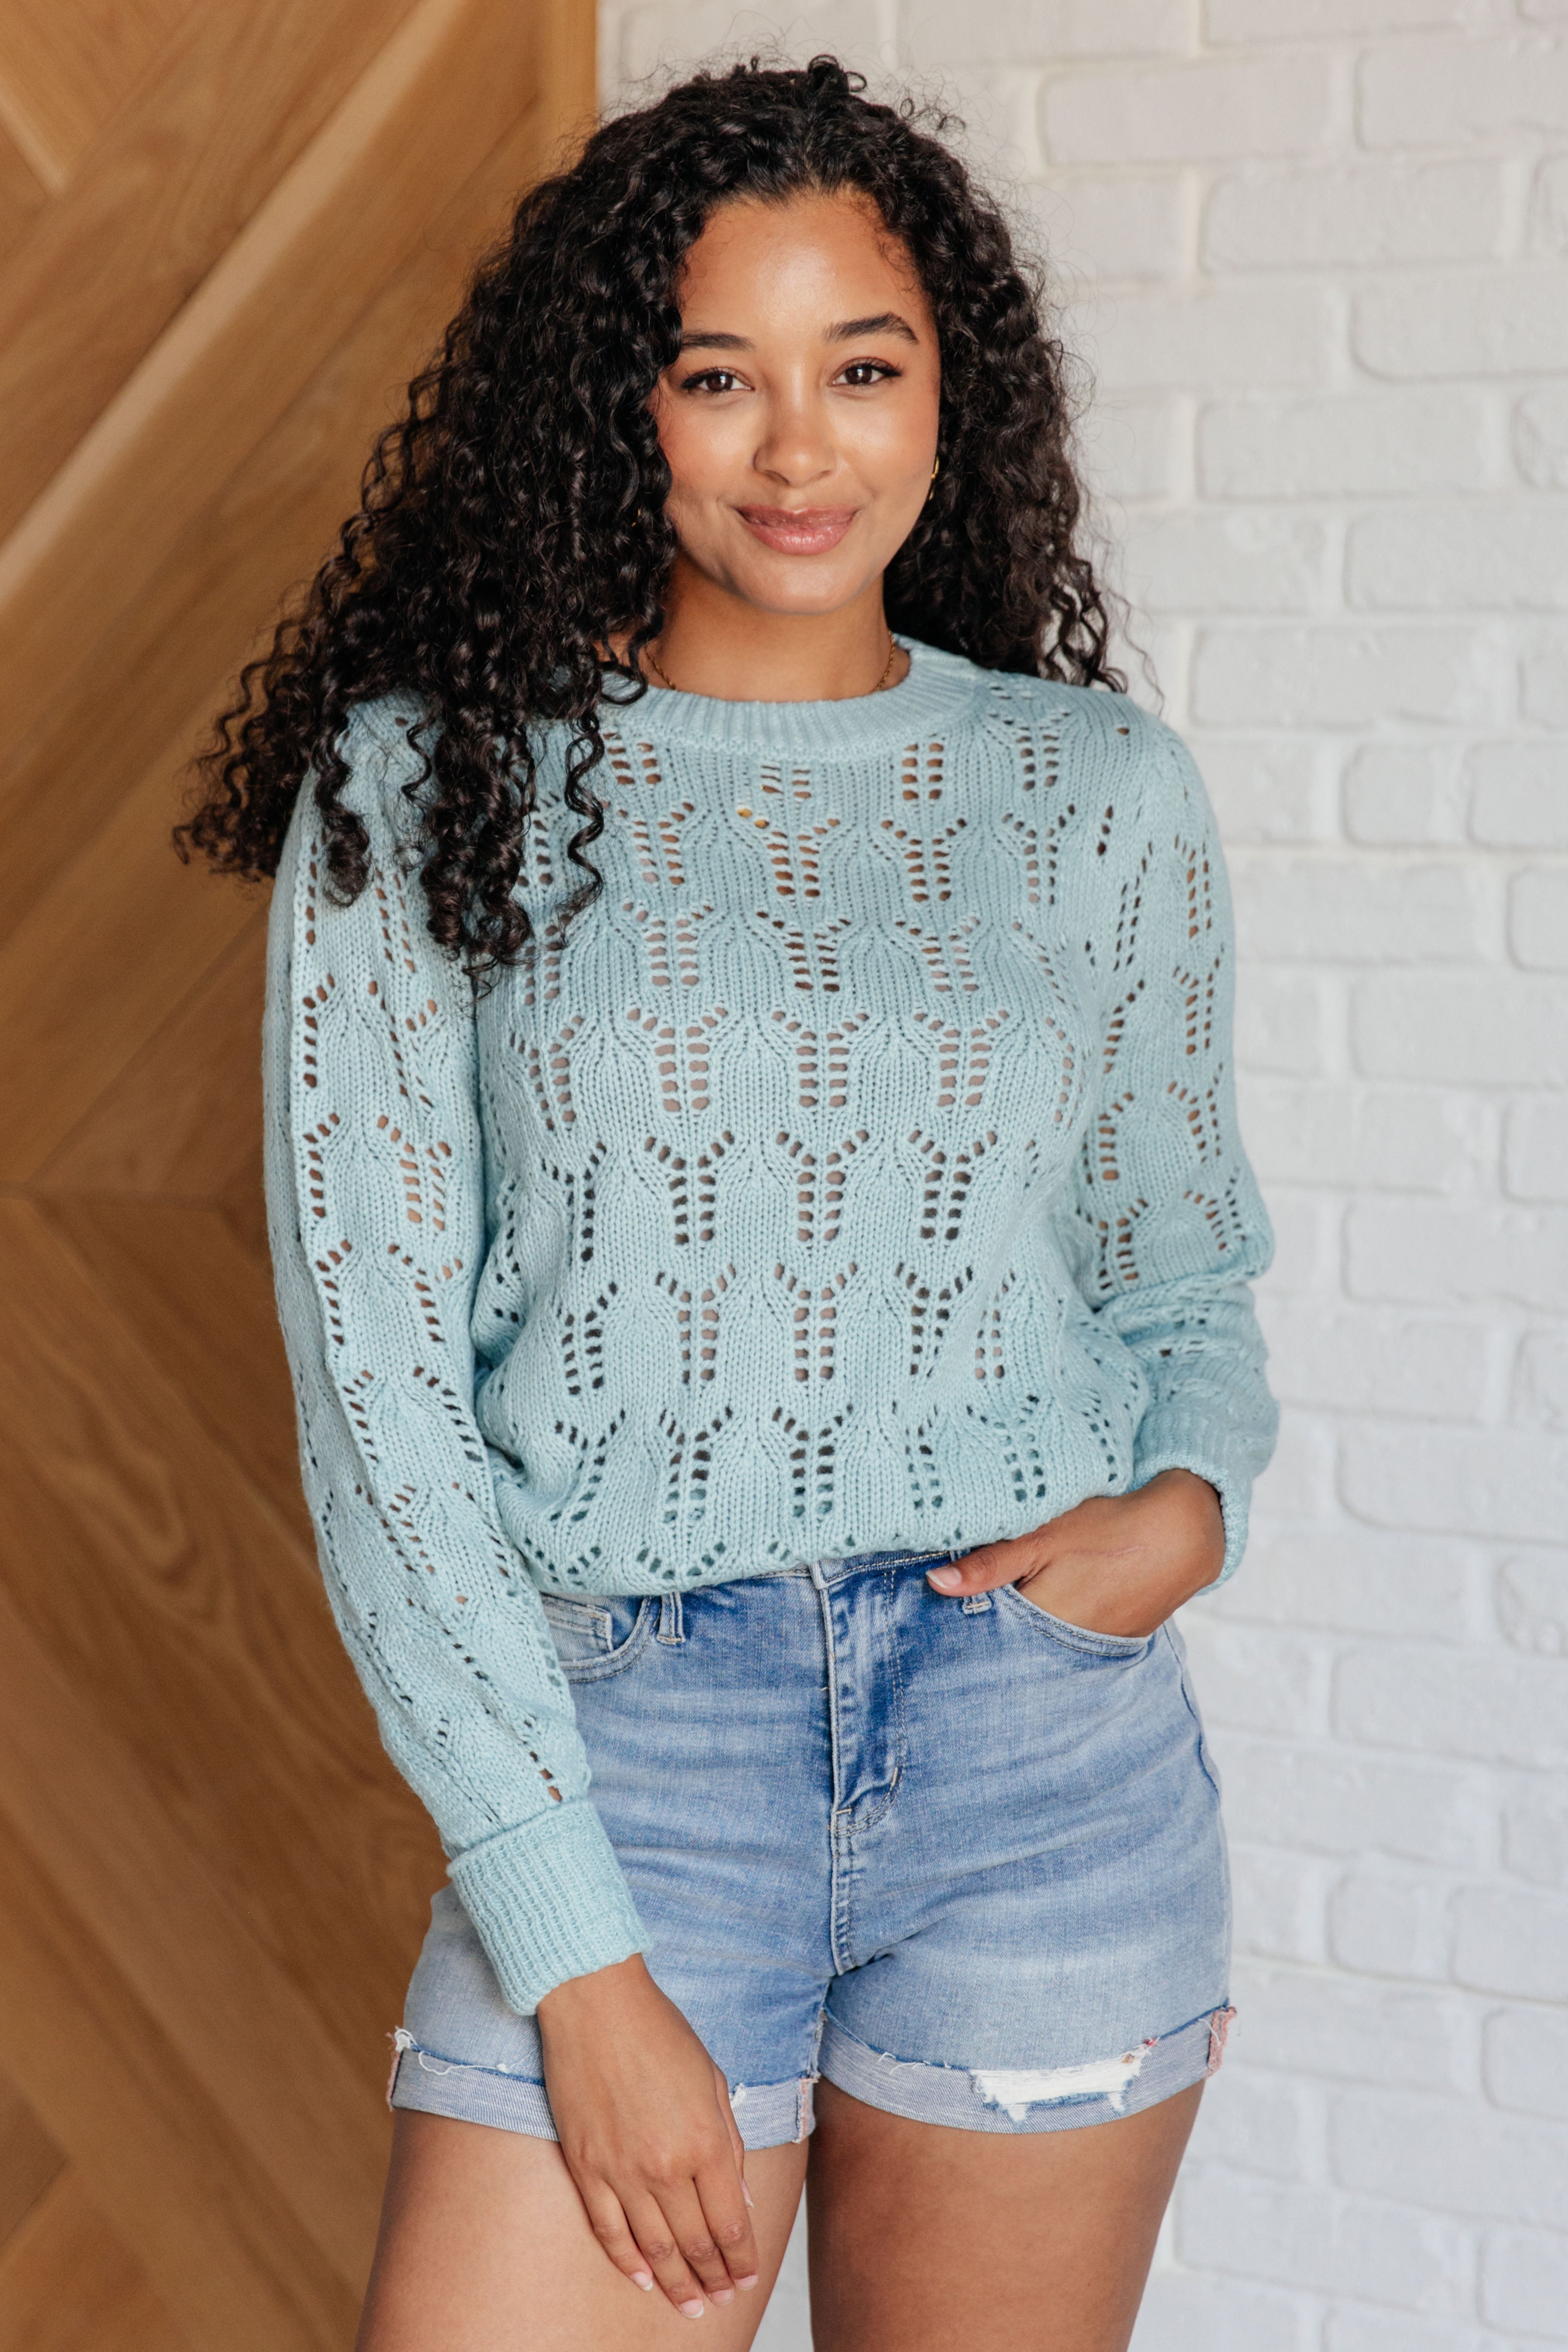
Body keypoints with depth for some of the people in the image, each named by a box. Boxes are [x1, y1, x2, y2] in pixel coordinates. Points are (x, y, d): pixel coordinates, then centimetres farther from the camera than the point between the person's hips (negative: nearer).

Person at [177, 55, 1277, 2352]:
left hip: (1055, 1752, 2)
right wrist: (576, 1955, -11)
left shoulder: (1099, 787, 6)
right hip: (620, 1748, -1)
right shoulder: (433, 782, -1)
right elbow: (373, 1374, -5)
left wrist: (1192, 1496, -6)